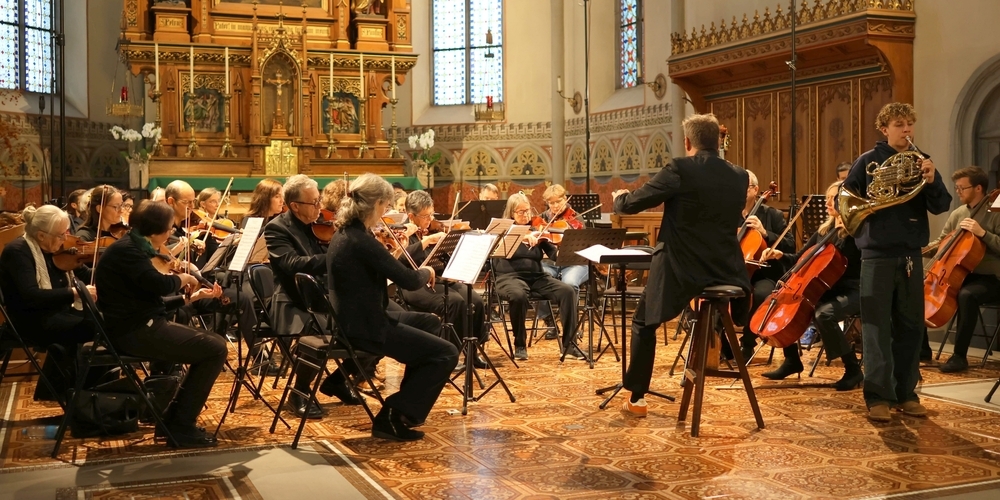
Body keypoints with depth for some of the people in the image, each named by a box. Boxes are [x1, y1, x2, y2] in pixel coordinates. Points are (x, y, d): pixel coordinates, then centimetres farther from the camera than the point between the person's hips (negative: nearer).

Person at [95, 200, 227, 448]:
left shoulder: (134, 248, 17)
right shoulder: (127, 249, -15)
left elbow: (153, 294, 20)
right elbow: (160, 285, -28)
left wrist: (194, 296, 12)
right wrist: (182, 278, -7)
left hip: (138, 327, 11)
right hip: (134, 331, -11)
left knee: (208, 343, 17)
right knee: (216, 349, -11)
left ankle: (174, 418, 16)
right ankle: (181, 426, -5)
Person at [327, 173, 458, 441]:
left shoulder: (344, 235, 8)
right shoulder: (361, 240, -23)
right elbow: (409, 281, -21)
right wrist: (426, 272, -1)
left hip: (352, 321, 10)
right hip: (365, 328, -10)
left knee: (428, 324, 28)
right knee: (446, 354, -5)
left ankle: (406, 410, 31)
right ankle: (392, 418, -2)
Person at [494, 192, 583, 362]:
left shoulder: (536, 229, 13)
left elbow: (555, 254, 3)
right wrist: (523, 237, -32)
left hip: (536, 277, 4)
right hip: (510, 276, -4)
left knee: (567, 291, -21)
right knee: (519, 295, -38)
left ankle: (569, 344, -16)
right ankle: (520, 345, -17)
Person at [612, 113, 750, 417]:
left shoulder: (680, 170, -13)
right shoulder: (740, 176, 4)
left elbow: (632, 204, -9)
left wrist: (619, 197, 14)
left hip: (682, 269, -4)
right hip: (727, 271, 4)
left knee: (644, 324, 16)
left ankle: (637, 399, 14)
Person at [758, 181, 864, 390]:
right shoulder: (824, 230, 13)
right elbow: (801, 259, 17)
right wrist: (780, 255, -2)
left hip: (851, 291, -8)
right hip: (825, 289, 8)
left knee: (823, 314, -37)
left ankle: (853, 369, -19)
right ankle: (792, 360, 11)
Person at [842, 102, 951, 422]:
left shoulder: (920, 162, 9)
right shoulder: (869, 161, 1)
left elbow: (941, 206, 0)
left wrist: (931, 182, -18)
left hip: (911, 254, 4)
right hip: (878, 254, -3)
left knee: (911, 325, 7)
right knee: (877, 326, -3)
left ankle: (905, 392, 17)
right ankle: (878, 396, 0)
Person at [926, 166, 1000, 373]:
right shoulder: (958, 213, 10)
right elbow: (940, 243, 14)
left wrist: (983, 233, -27)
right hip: (961, 275, 7)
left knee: (966, 295, -38)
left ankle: (959, 356, -28)